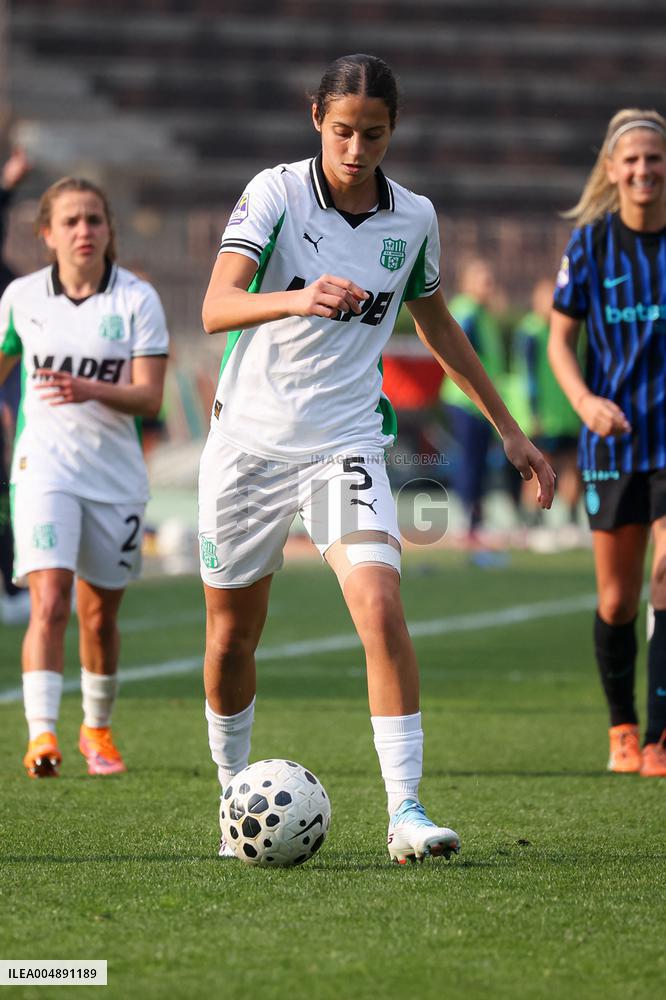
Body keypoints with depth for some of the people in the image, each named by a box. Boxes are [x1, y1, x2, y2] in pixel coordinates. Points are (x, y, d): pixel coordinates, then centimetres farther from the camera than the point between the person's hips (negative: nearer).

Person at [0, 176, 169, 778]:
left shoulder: (137, 299, -5)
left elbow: (149, 397, -11)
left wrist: (90, 390, -28)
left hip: (115, 473, 1)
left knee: (100, 614, 12)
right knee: (50, 602, -19)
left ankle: (98, 729, 32)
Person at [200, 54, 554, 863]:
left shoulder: (413, 219, 1)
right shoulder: (276, 193, -10)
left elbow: (435, 324, 19)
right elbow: (216, 307, -23)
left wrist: (508, 429, 21)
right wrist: (297, 300, -43)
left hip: (346, 442, 1)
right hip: (249, 437, -1)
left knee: (381, 608, -20)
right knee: (230, 635, 8)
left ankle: (405, 812, -19)